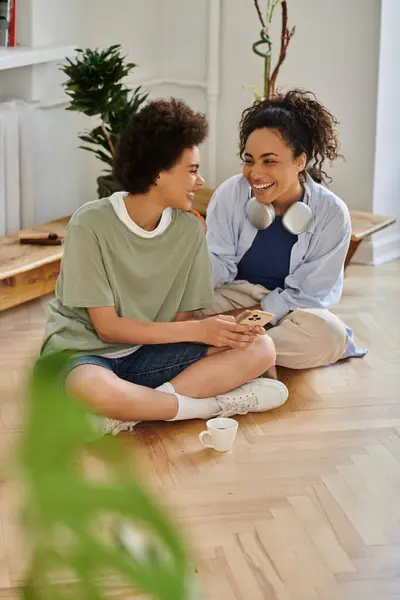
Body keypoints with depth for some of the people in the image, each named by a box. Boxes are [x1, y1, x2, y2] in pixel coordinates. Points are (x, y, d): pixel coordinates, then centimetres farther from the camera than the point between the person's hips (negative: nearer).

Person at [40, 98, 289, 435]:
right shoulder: (91, 226, -16)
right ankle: (214, 404, -20)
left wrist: (227, 331, -21)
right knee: (91, 390, -43)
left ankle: (137, 409, -21)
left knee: (260, 348, -14)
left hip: (146, 354, 5)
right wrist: (199, 331, -21)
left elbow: (180, 321, 2)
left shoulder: (189, 230, -3)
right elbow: (107, 327, -16)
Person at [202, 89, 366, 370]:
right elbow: (221, 271, -9)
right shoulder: (231, 193, -11)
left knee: (328, 334, -34)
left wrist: (238, 318, -19)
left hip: (290, 311, -1)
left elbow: (303, 296, -13)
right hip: (232, 295, 1)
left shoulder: (331, 214, -15)